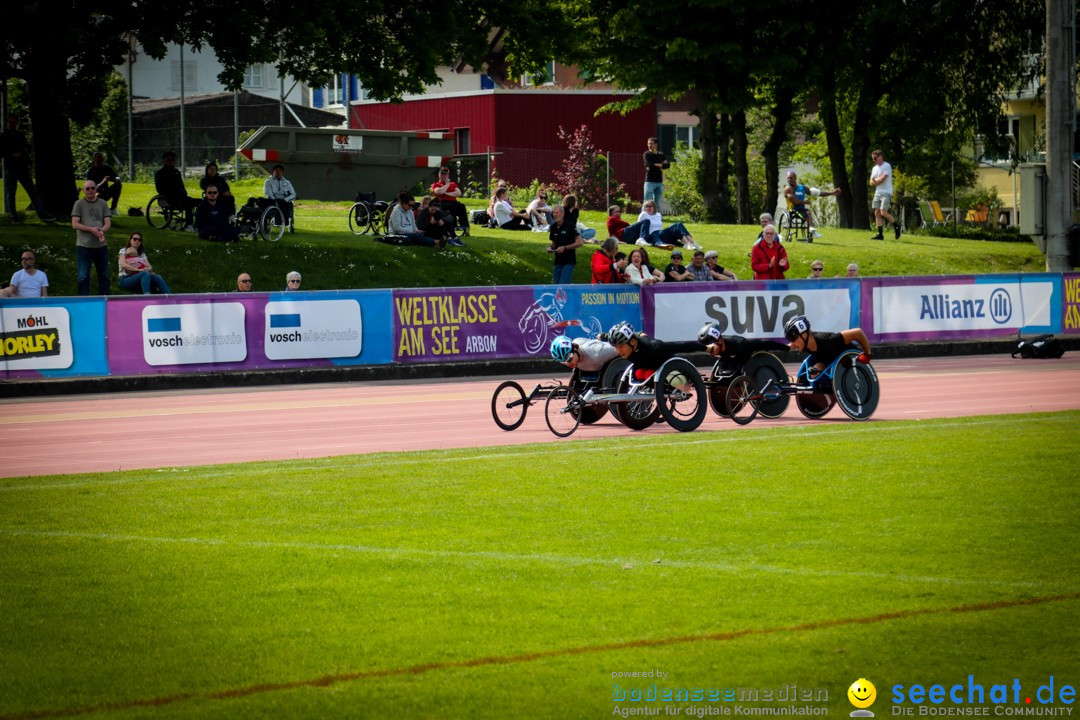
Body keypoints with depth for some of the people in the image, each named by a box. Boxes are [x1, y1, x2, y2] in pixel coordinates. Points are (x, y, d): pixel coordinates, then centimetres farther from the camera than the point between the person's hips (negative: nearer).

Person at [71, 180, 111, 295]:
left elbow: (108, 224, 3)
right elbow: (75, 224, -5)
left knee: (104, 276, 9)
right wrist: (91, 229, -18)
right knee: (83, 277, -3)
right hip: (84, 245, -3)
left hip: (101, 245, 3)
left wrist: (101, 231, -20)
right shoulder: (79, 204, 2)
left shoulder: (103, 204, 8)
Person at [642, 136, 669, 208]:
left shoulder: (661, 155, 11)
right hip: (650, 182, -5)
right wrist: (662, 165, -5)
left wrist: (656, 165, -10)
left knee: (657, 203, 8)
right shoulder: (647, 154, -1)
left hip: (659, 182, 5)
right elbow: (649, 165, -16)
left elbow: (668, 165, 0)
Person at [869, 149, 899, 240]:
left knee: (883, 212, -17)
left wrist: (875, 181, -1)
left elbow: (882, 179, -18)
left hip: (886, 193, -8)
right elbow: (871, 183, 11)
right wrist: (878, 181, -9)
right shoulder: (875, 168, 16)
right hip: (877, 193, 8)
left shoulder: (887, 166, -9)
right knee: (877, 213, 1)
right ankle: (880, 234, 1)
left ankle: (896, 225, 4)